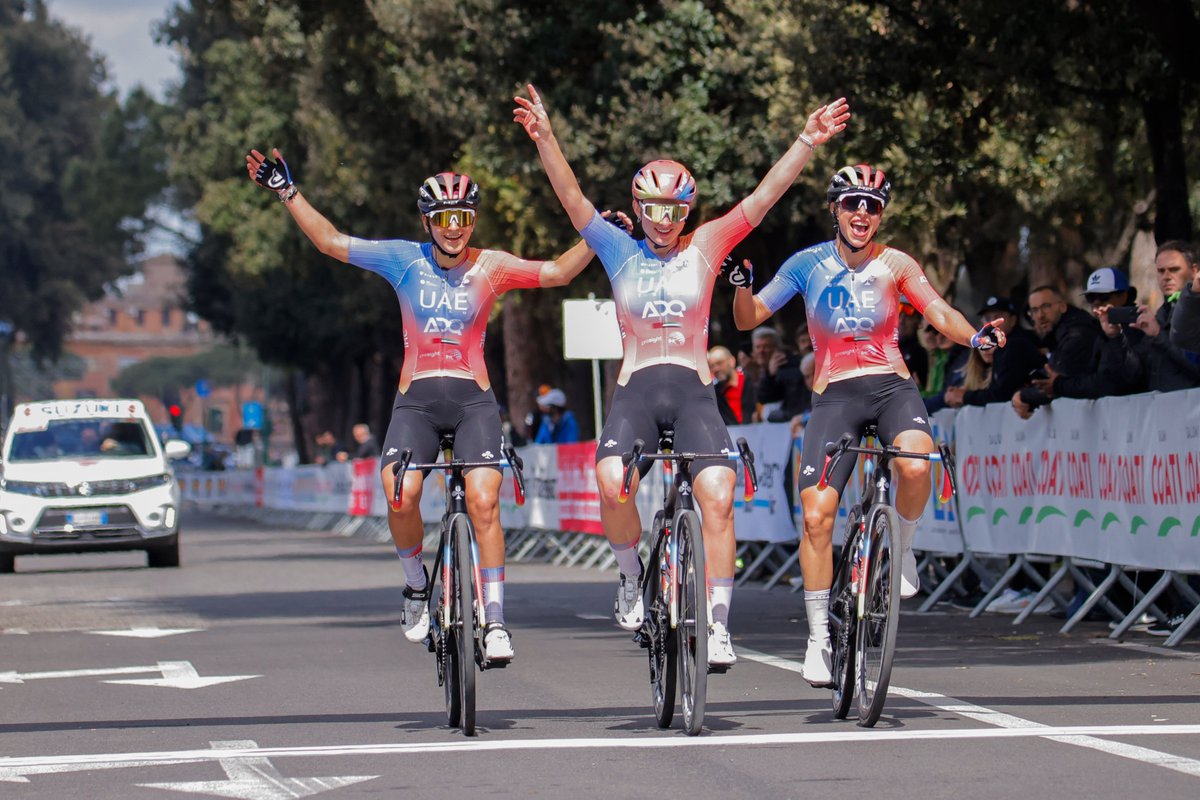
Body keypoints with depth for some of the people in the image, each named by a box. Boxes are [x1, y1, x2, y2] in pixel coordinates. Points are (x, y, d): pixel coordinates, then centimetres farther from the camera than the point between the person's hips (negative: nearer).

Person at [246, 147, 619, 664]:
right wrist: (286, 192, 3)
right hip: (416, 398, 0)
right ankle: (416, 583, 4)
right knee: (401, 493, -24)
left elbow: (558, 272, 2)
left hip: (473, 398, 0)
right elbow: (331, 242, 7)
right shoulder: (405, 259, 4)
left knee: (483, 501, -19)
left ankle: (494, 621, -12)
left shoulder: (490, 267, 3)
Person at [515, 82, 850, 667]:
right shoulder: (619, 252, 10)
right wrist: (544, 139, -14)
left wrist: (808, 142, -9)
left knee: (718, 496, -20)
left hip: (693, 388, 0)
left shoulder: (705, 247, 8)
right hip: (636, 388, 0)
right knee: (611, 481, -27)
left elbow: (764, 196, 2)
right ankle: (631, 576, 0)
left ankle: (717, 623, -13)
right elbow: (572, 198, 0)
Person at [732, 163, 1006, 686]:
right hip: (834, 394, 1)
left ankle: (902, 548, -3)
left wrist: (976, 337, -27)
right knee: (816, 515, -11)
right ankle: (818, 637, 1)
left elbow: (940, 314, -7)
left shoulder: (895, 265, 1)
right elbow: (748, 318, 2)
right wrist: (741, 284, -19)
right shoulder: (808, 265, 2)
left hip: (891, 387, 0)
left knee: (915, 465, -34)